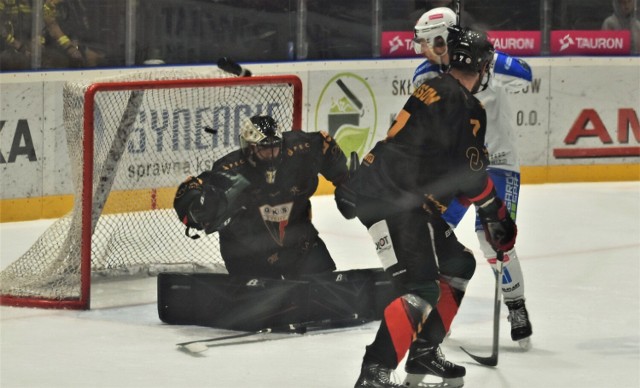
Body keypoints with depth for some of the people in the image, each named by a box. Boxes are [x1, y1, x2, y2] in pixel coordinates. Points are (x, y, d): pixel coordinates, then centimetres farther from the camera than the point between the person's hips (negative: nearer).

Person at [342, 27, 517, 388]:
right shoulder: (467, 108, -12)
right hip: (392, 202, -10)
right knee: (421, 287, -17)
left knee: (458, 264, 19)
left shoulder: (433, 89, 16)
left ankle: (424, 352, 24)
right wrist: (498, 217, 5)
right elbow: (472, 177, -10)